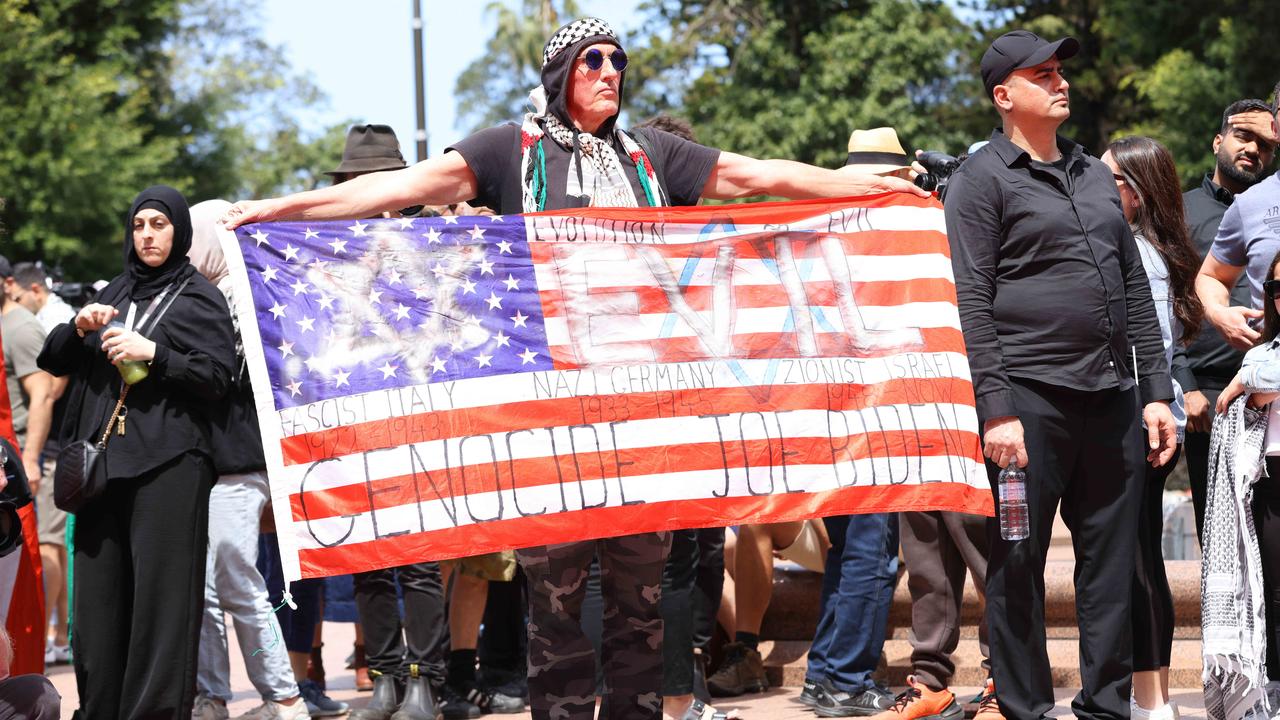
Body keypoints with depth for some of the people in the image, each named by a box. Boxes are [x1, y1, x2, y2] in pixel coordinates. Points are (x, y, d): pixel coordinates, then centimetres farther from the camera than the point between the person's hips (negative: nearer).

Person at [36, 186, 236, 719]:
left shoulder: (198, 298, 6)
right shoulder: (114, 294, 20)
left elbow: (218, 376, -5)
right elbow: (52, 362, 19)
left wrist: (152, 352, -14)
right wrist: (78, 328, -1)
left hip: (167, 464, -5)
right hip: (102, 461, 5)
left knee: (160, 593, -8)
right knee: (99, 592, 1)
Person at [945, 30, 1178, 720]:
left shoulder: (1095, 175, 18)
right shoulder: (982, 179, -2)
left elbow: (1135, 287, 19)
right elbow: (971, 301, -9)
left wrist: (1156, 392, 12)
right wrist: (995, 408, -16)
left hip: (1113, 400, 6)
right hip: (1030, 398, -6)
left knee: (1111, 566, 7)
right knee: (1018, 568, 0)